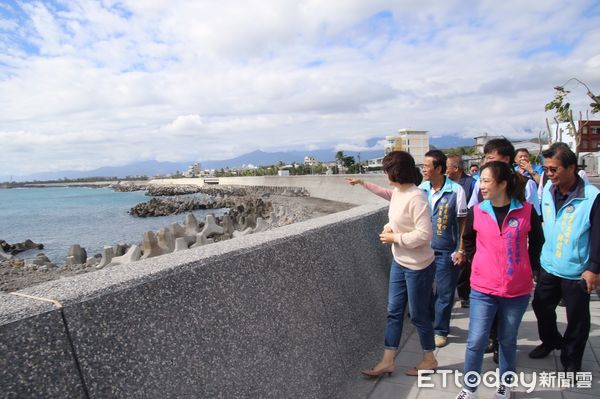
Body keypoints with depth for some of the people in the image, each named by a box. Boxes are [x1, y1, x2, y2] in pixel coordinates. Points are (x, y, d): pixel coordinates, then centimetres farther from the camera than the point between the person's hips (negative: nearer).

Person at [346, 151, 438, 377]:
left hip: (418, 267, -9)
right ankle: (387, 361, 24)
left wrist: (394, 238, -19)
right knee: (394, 311, 13)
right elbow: (386, 193, 27)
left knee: (418, 314, 8)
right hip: (399, 263, 9)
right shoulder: (397, 192, 1)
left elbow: (424, 234, -28)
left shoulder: (416, 198, -25)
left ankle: (429, 359, 32)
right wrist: (363, 183, 28)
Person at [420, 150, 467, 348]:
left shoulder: (456, 190, -12)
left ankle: (440, 330, 26)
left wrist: (460, 250, -6)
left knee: (444, 293, 9)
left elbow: (462, 221, -5)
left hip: (446, 250, -3)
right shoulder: (421, 188, -2)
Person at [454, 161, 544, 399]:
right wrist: (478, 262, 6)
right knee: (476, 341, -1)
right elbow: (468, 240, 14)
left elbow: (537, 242, 10)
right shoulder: (476, 212, -4)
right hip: (483, 289, 0)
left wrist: (528, 267, 8)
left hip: (517, 290, 0)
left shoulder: (526, 211, -7)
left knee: (508, 340, 17)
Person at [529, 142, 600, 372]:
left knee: (577, 318, 10)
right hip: (549, 266, 5)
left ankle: (571, 361, 29)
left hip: (577, 271, -5)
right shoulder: (547, 191, 1)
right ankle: (551, 341, 43)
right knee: (541, 306, 18)